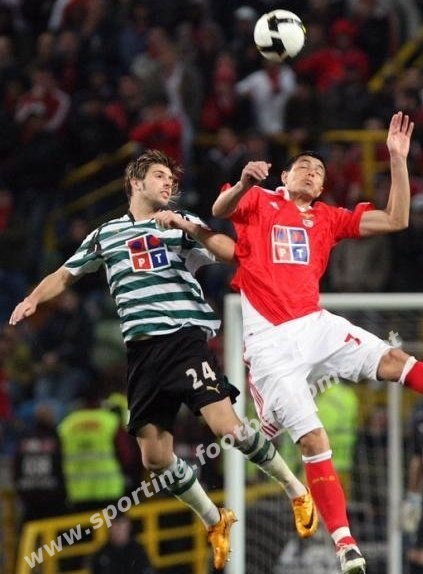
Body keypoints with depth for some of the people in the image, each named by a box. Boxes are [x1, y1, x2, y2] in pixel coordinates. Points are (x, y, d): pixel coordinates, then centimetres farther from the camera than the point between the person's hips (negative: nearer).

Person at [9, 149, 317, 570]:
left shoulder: (184, 224, 12)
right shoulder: (106, 234, 19)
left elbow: (232, 253, -4)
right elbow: (64, 276, 26)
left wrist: (188, 227, -15)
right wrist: (32, 300, 8)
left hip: (185, 337, -3)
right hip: (142, 350, 3)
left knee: (226, 427, -20)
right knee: (155, 458, -2)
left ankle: (296, 491, 0)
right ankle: (215, 522, 20)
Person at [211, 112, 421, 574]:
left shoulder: (328, 218, 17)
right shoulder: (259, 202, 8)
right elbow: (220, 210, -12)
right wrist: (243, 183, -34)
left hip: (315, 325, 4)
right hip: (270, 340, -4)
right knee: (313, 441, -13)